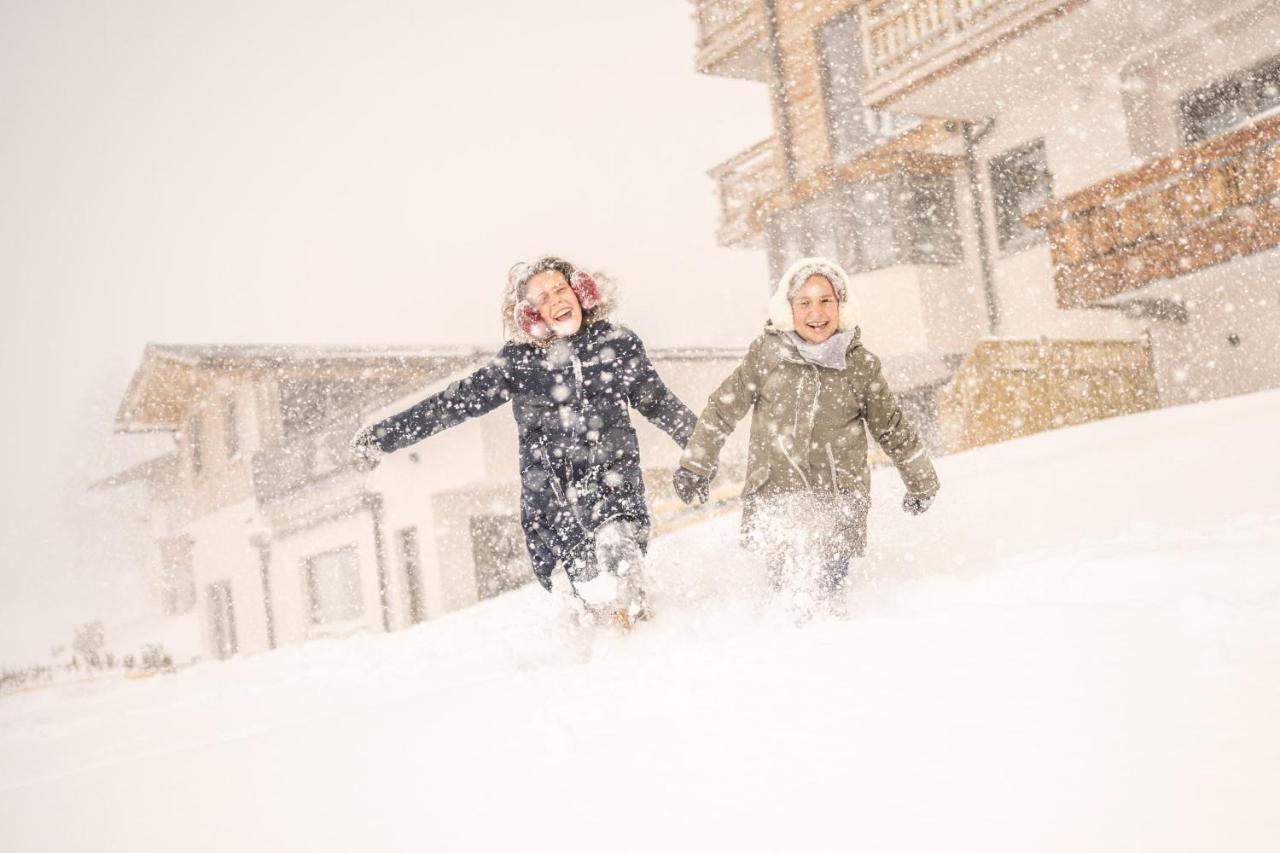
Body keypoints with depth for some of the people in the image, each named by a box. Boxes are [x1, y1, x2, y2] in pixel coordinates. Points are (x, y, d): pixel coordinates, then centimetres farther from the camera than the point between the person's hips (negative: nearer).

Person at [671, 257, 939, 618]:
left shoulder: (860, 365, 1)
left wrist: (921, 481, 25)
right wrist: (695, 464, 15)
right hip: (776, 496, 0)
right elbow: (723, 409, 11)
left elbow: (892, 428, 15)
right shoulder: (766, 353, -1)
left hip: (838, 500, 0)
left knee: (827, 592, -10)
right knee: (789, 592, -10)